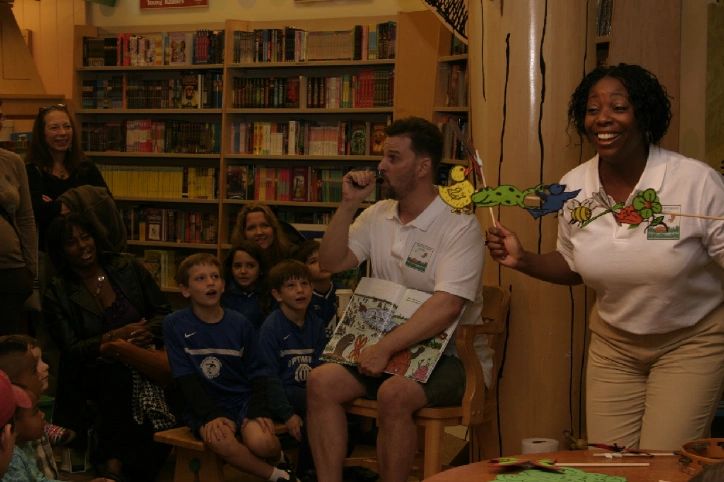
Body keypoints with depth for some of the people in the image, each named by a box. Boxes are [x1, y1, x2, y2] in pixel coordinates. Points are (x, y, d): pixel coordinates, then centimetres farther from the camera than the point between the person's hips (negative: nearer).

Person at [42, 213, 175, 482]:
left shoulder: (127, 268, 5)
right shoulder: (57, 295, 0)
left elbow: (163, 313, 7)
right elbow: (72, 349, -6)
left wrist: (146, 332, -14)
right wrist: (115, 336, -20)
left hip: (143, 360, 2)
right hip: (92, 373, -1)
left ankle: (115, 459, -4)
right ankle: (111, 454, -10)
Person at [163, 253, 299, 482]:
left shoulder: (240, 324, 5)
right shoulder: (174, 324, -1)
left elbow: (255, 375, 7)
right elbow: (186, 379, -5)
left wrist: (258, 411, -11)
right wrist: (212, 416, -18)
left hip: (243, 399, 1)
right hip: (205, 405, -1)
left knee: (262, 442, -30)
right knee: (222, 441, -34)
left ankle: (281, 455, 7)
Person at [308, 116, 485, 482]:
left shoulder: (460, 226, -14)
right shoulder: (377, 215, 9)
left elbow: (446, 307, -24)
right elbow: (332, 263, 7)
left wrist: (385, 348, -26)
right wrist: (348, 205, -3)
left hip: (446, 356, -6)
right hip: (383, 348, 6)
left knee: (394, 393, -34)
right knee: (320, 381, -18)